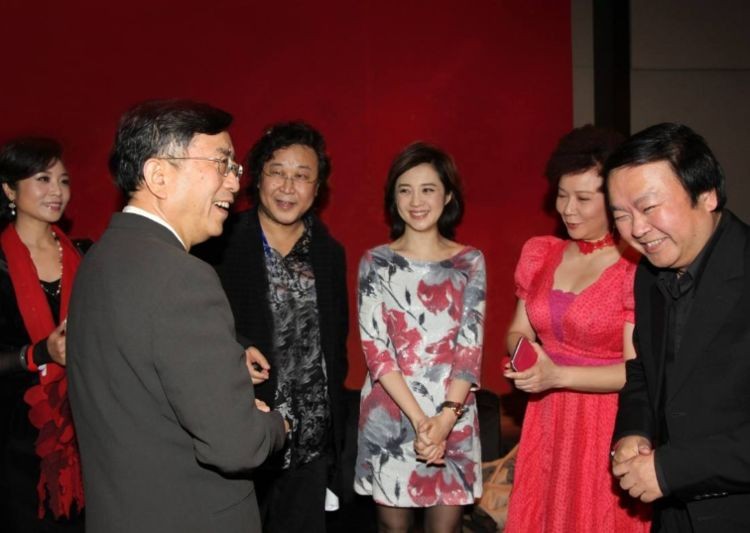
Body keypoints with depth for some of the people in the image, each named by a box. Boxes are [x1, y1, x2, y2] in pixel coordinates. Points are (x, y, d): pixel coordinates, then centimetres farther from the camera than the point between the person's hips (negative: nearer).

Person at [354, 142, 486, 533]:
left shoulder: (470, 262, 3)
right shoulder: (376, 262, 0)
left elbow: (471, 346, -3)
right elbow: (374, 349, -6)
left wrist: (445, 416, -16)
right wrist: (418, 418, -15)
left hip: (453, 416, 1)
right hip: (390, 416, 0)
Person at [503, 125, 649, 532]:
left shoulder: (636, 267, -13)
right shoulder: (541, 255, 5)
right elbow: (517, 331, 12)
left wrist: (558, 375, -23)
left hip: (606, 426, -5)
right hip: (545, 422, 5)